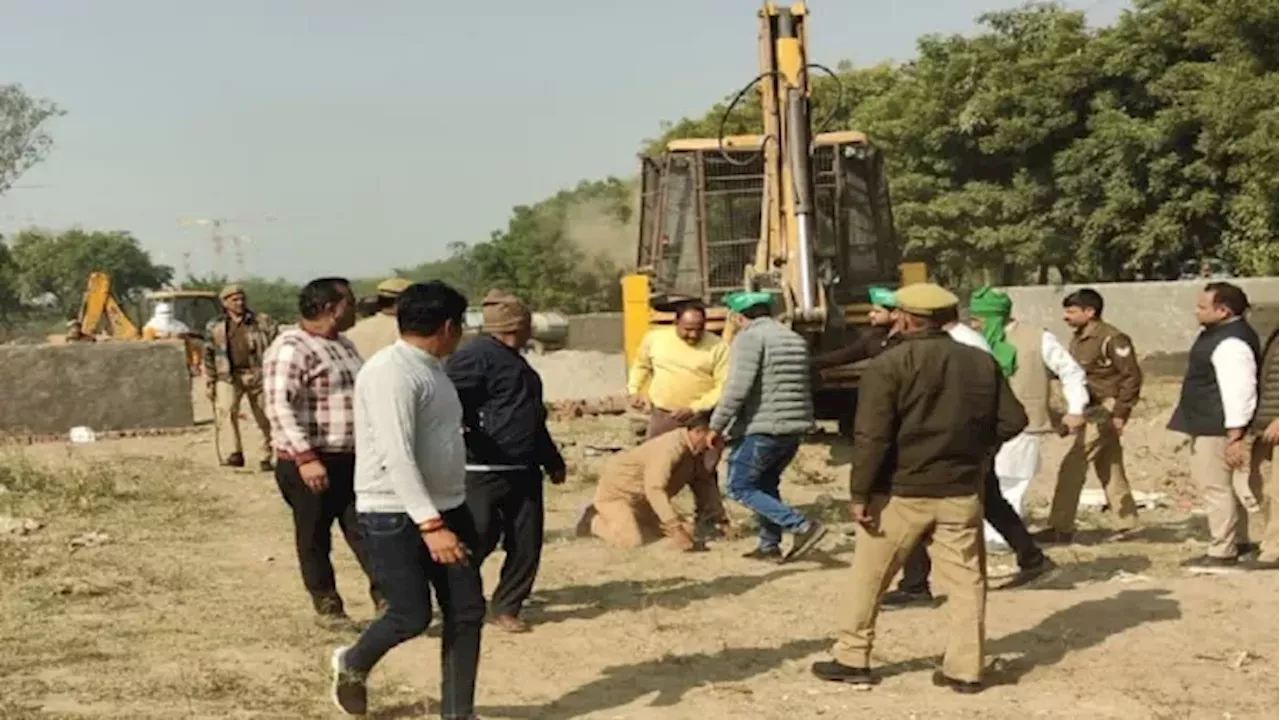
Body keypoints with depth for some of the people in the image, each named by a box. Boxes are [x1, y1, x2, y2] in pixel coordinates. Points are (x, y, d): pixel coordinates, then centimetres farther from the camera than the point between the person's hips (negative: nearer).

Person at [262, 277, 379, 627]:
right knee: (314, 537, 7)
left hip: (352, 458, 8)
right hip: (310, 462, -8)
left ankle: (386, 596, 6)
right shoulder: (290, 349, -15)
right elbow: (280, 407, -22)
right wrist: (306, 458, -27)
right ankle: (328, 606, 18)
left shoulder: (343, 345, 14)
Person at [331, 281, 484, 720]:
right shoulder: (391, 372, -19)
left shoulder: (431, 369, 12)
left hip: (447, 507, 9)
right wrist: (430, 525, -31)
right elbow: (397, 456, -26)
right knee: (412, 616, -3)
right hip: (396, 514, -9)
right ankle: (352, 664, 27)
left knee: (466, 612, 3)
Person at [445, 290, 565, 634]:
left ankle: (505, 608, 18)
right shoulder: (476, 356, -12)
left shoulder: (513, 360, 21)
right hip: (483, 473, -9)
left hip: (523, 473, 9)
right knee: (473, 543, -6)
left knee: (526, 545, 6)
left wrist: (552, 460, 31)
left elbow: (533, 417, 29)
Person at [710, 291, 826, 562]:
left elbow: (738, 387, -20)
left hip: (760, 429, -8)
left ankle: (803, 527, -9)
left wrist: (717, 426, -13)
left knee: (740, 488, 1)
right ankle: (769, 546, 22)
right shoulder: (795, 339, 16)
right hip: (794, 428, 9)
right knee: (766, 484, 22)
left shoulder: (749, 338, -10)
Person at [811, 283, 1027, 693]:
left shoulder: (889, 365, -11)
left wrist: (859, 493, -11)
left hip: (901, 492, -3)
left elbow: (872, 435, -16)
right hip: (962, 491, 3)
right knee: (966, 579, 9)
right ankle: (965, 669, 9)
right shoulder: (982, 362, 3)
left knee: (869, 578, 11)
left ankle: (852, 659, 18)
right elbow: (1013, 421, 6)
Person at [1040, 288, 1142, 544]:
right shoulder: (1078, 339, 11)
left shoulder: (1112, 339, -16)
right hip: (1090, 409, 9)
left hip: (1105, 409, -9)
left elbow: (1132, 376, -16)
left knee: (1072, 466, -10)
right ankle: (1127, 522, 24)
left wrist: (1120, 413, -17)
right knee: (1109, 469, 15)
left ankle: (1061, 528, -6)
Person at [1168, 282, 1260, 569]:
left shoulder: (1231, 343, -22)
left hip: (1218, 427, -11)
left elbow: (1239, 392, -26)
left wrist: (1235, 437, -27)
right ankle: (1238, 537, 31)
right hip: (1207, 424, 11)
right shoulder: (1220, 332, 11)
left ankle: (1222, 552, 6)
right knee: (1208, 481, 21)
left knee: (1214, 485, -4)